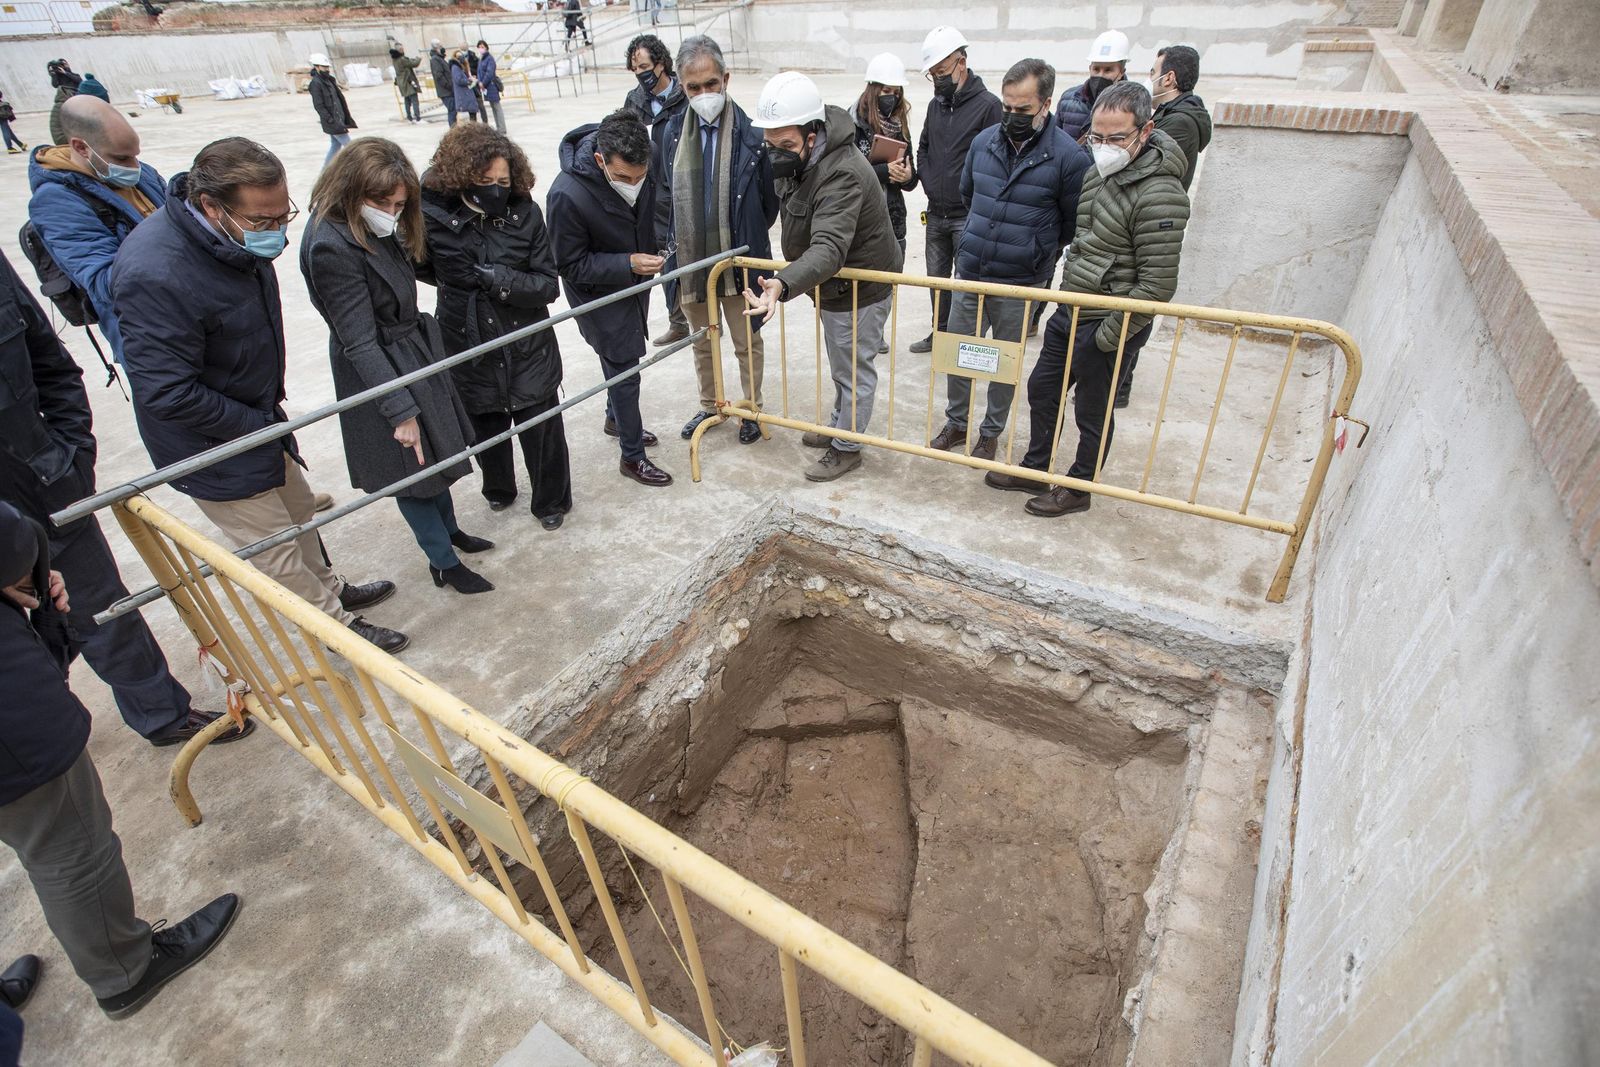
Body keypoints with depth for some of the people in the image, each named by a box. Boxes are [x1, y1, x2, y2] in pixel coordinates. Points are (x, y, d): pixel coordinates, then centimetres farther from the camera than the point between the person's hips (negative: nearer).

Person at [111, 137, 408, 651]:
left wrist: (270, 407, 12)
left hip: (257, 419, 8)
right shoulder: (155, 275, -34)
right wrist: (259, 425, -19)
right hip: (212, 446, -8)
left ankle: (329, 588, 47)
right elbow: (169, 394, -30)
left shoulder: (236, 234, -5)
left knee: (299, 508, 25)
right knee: (276, 547, 7)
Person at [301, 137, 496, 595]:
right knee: (413, 469, 6)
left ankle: (449, 529, 44)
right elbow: (359, 344, -25)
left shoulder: (373, 227, 0)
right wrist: (401, 410, -25)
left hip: (414, 352, 9)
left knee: (436, 451, 22)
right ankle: (444, 563, 24)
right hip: (381, 372, -9)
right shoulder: (332, 248, -25)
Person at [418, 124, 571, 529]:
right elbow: (420, 268, 8)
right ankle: (499, 489, 48)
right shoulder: (433, 216, -11)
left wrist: (495, 278, -23)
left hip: (528, 350, -1)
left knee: (542, 430, 8)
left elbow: (549, 285, -12)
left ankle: (552, 500, 33)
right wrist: (456, 281, -3)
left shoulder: (525, 214, -10)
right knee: (486, 430, 20)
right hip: (470, 353, 1)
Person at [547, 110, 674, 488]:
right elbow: (571, 266, -23)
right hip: (599, 296, -6)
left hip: (633, 284, 6)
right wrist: (628, 264, -32)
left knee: (621, 362, 23)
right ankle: (632, 456, 16)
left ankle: (616, 418, 48)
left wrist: (652, 257, 4)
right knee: (624, 372, 0)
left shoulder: (639, 168, -14)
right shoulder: (567, 195, -32)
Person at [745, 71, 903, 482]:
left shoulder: (842, 175, -34)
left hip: (859, 289, -9)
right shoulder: (800, 158, -4)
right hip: (834, 283, 9)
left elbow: (828, 249, -49)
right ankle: (840, 426, 45)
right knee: (841, 366, 25)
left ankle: (846, 447, 25)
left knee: (853, 371, 7)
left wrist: (783, 285, -64)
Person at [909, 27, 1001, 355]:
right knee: (936, 275, 15)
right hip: (935, 213, 7)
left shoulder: (987, 104, -10)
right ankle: (940, 332, 31)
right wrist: (927, 179, 6)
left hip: (967, 216, -7)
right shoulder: (936, 104, 11)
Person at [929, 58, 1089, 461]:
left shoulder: (1068, 156, -12)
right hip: (968, 273, 4)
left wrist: (1039, 251, 10)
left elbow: (1074, 223, -1)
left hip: (1019, 284, -4)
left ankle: (991, 432, 28)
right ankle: (956, 423, 30)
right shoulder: (984, 141, 1)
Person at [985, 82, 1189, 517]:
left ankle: (1078, 489, 29)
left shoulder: (1159, 196, -22)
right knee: (1041, 390, 19)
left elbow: (1157, 285, -22)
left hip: (1107, 327, -9)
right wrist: (1066, 301, 15)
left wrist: (1108, 337, -18)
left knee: (1093, 413, 8)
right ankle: (1035, 470, 38)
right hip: (1069, 310, 9)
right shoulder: (1100, 170, 5)